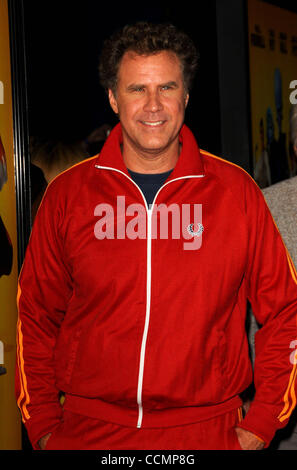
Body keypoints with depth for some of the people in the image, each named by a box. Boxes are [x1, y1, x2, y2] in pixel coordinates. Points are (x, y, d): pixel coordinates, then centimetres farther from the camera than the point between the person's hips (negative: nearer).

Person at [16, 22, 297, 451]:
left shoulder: (236, 190, -2)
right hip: (86, 432, 1)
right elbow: (36, 315, 6)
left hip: (206, 432, 0)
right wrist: (42, 426, 2)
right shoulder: (67, 193, 0)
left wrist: (261, 426, -1)